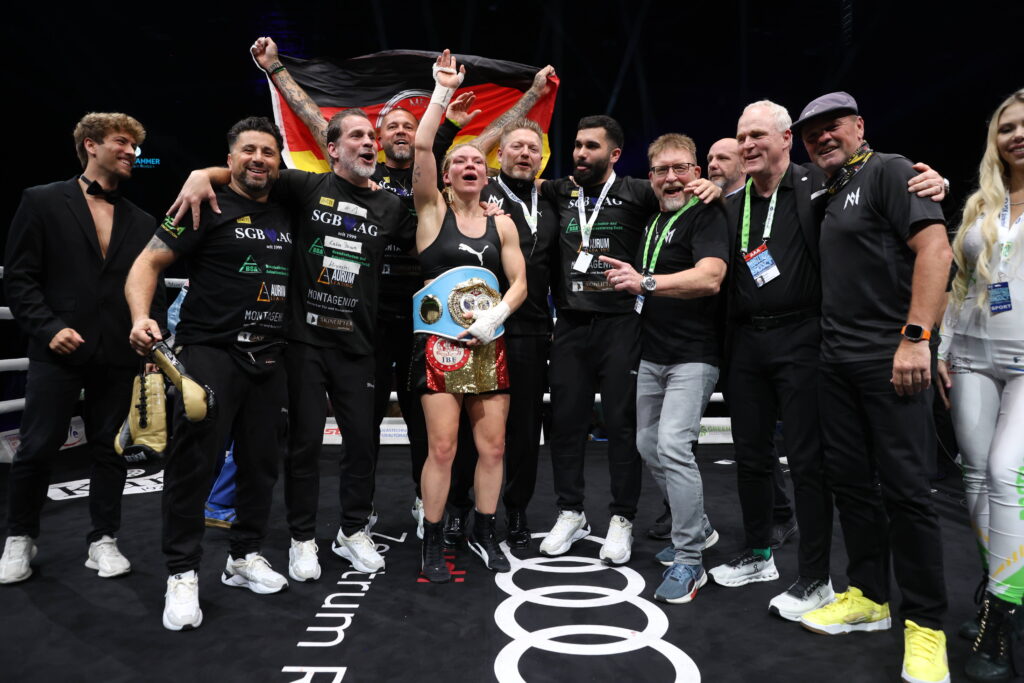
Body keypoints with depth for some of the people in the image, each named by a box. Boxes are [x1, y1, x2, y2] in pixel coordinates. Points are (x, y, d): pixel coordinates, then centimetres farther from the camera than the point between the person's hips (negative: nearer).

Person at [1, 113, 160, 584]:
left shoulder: (141, 222, 13)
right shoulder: (42, 202, 2)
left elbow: (152, 288, 13)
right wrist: (48, 327, -12)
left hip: (118, 357, 3)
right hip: (58, 352, -3)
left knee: (110, 450, 8)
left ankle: (103, 540, 21)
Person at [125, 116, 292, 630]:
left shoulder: (286, 216, 14)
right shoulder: (208, 208, -1)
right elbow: (148, 263, -6)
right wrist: (141, 318, -22)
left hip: (269, 359, 5)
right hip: (210, 352, -5)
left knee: (261, 462, 9)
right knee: (194, 463, -6)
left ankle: (245, 557, 25)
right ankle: (182, 574, 7)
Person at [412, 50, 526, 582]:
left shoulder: (502, 224, 11)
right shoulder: (432, 211, 3)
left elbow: (519, 282, 7)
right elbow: (421, 146, -11)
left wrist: (494, 317, -9)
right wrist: (442, 91, -9)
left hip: (490, 346, 4)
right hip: (440, 344, -3)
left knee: (493, 446, 6)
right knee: (442, 448, -5)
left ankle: (483, 532, 25)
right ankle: (432, 542, 12)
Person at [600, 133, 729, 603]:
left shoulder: (706, 215, -10)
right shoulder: (652, 221, 16)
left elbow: (710, 278, -28)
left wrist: (646, 282, -35)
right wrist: (632, 283, 11)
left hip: (693, 356, -9)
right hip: (652, 356, 9)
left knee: (673, 447, -19)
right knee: (648, 446, 14)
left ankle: (689, 562, -5)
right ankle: (696, 527, 33)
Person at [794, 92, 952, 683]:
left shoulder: (888, 170, -3)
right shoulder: (825, 196, 18)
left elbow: (935, 247, -15)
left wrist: (916, 336, -20)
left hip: (890, 358, -8)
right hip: (836, 361, 8)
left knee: (905, 488, -3)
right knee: (850, 479, 12)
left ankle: (925, 624, 11)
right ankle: (869, 596, 26)